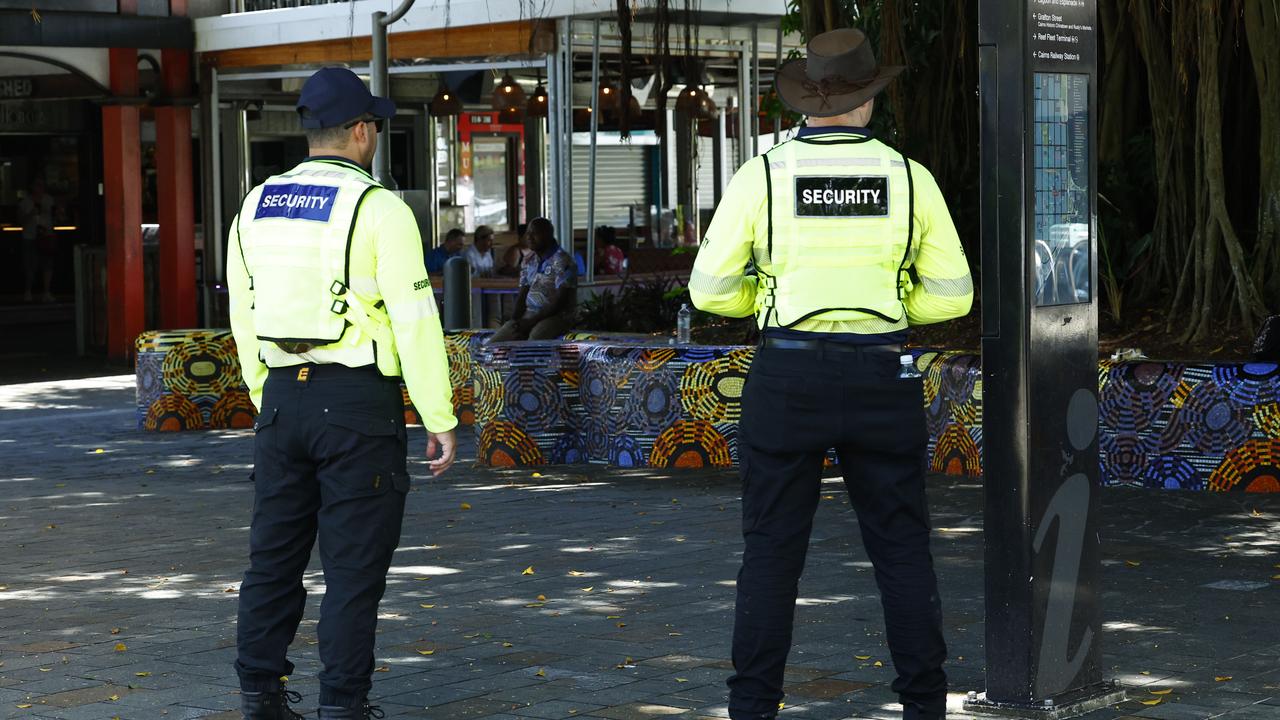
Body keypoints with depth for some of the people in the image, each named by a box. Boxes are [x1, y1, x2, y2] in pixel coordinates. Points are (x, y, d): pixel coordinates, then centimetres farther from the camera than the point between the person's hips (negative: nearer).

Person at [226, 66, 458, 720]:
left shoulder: (256, 207, 10)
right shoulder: (377, 208, -9)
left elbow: (244, 321, 16)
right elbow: (414, 320, -12)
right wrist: (439, 420, -7)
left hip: (282, 397, 6)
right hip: (358, 400, -6)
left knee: (275, 553, 14)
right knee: (354, 565, 0)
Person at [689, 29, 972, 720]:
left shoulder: (762, 176, -5)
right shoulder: (910, 178, -1)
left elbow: (712, 290, -1)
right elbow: (949, 296, 4)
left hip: (787, 379, -1)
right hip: (883, 382, 1)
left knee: (771, 553, 6)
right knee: (903, 550, 11)